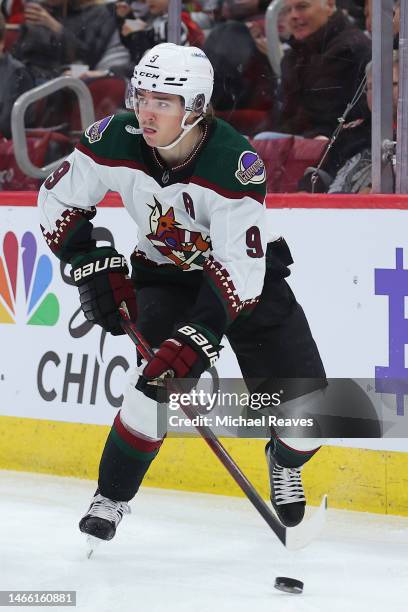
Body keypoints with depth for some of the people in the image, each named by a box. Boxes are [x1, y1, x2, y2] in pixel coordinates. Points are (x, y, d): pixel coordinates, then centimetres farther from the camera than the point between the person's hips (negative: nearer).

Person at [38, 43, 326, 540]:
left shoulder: (235, 164, -33)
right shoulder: (115, 141, -22)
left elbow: (239, 271, -34)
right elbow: (58, 201, -5)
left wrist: (197, 337, -42)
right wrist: (94, 267, -14)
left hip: (248, 273, -1)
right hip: (166, 273, 1)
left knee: (306, 406, -8)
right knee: (161, 379, -25)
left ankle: (284, 463, 29)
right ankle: (111, 497, -6)